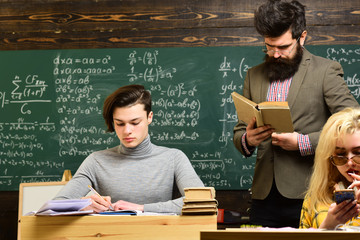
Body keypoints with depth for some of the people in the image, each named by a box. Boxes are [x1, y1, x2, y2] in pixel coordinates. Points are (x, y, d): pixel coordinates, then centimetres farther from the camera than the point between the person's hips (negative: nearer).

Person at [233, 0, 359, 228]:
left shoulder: (326, 71, -1)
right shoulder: (254, 76, 14)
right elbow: (239, 131, 18)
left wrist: (304, 143, -17)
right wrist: (247, 139, -6)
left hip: (307, 195, -4)